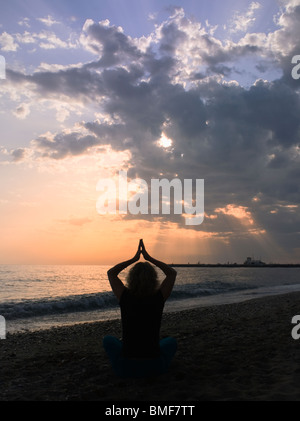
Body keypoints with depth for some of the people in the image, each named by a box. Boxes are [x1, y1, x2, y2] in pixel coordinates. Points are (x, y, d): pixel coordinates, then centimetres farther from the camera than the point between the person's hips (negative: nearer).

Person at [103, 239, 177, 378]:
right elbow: (172, 273, 9)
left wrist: (134, 259, 10)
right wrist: (149, 258, 8)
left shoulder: (125, 297, -10)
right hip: (155, 367, 0)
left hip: (126, 368, 0)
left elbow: (111, 272, 9)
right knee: (171, 341, 32)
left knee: (108, 340, 30)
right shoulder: (159, 298, -9)